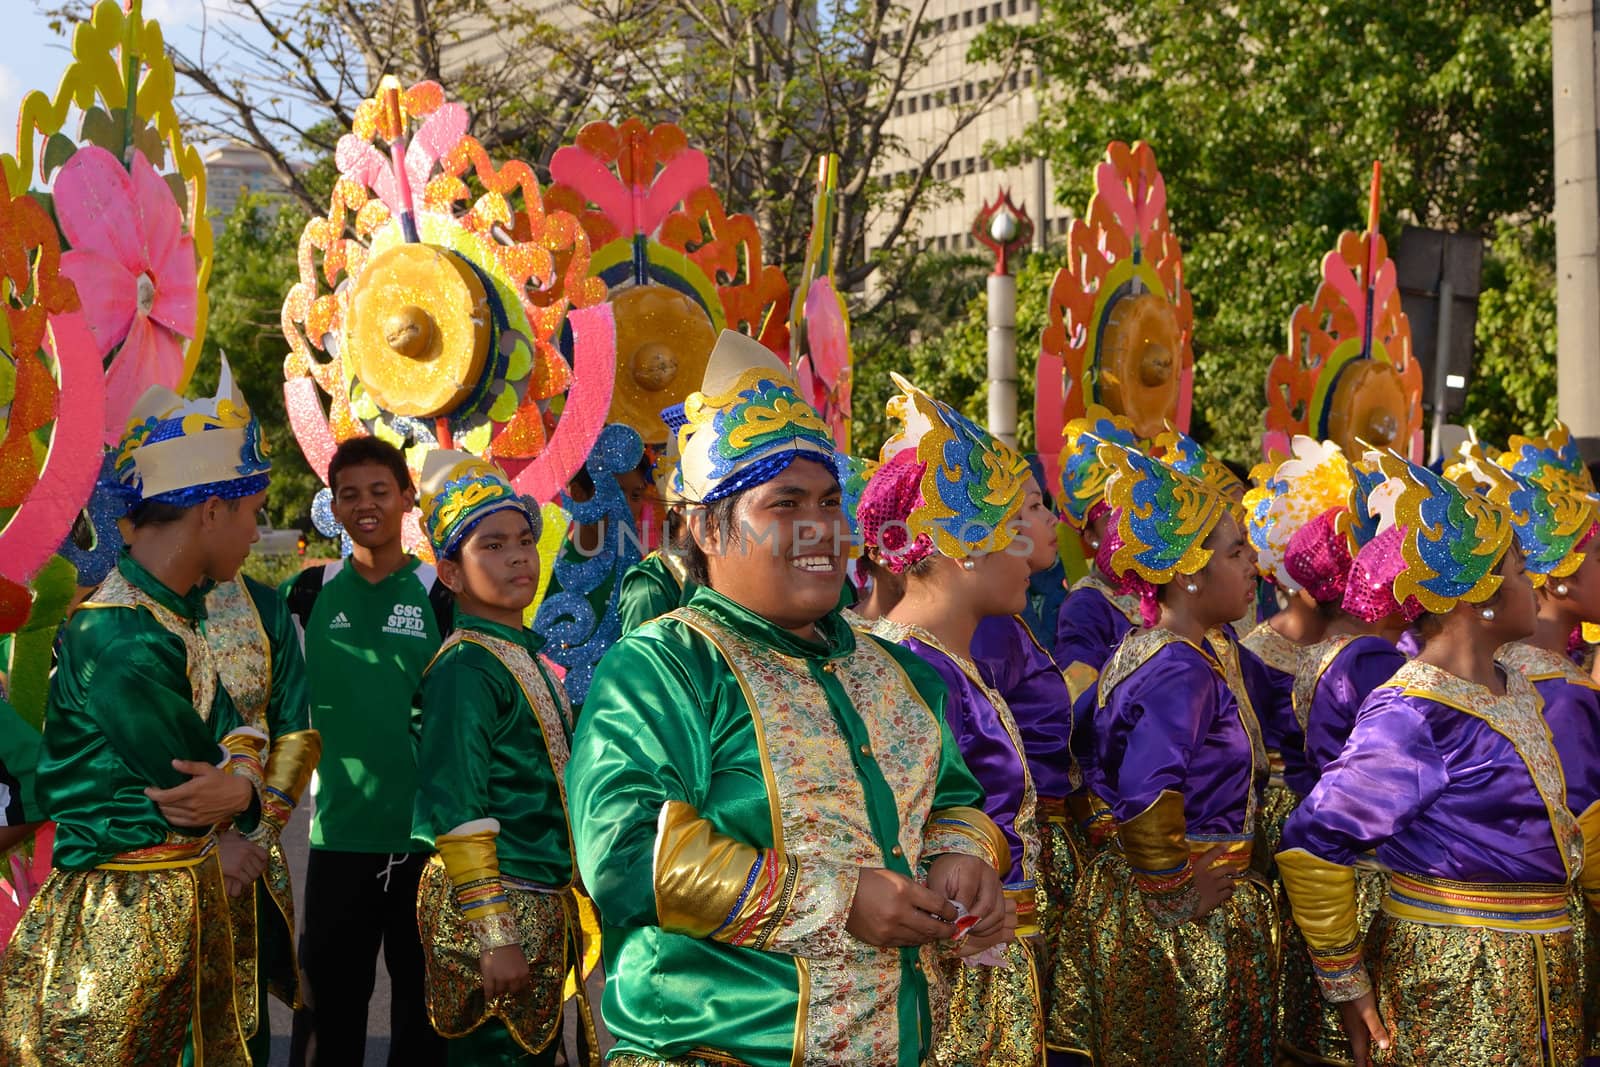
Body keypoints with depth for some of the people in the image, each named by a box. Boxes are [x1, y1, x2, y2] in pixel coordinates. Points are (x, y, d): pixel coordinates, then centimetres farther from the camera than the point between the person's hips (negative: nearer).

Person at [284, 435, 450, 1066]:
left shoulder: (440, 596, 0)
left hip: (427, 834, -1)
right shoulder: (311, 594, 5)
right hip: (339, 834, 2)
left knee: (423, 1011, 9)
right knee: (329, 1008, 8)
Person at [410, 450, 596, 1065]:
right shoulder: (465, 668, -15)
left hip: (546, 906, 9)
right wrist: (493, 936, -21)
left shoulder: (526, 657, 12)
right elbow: (458, 814, -19)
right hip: (495, 905, -9)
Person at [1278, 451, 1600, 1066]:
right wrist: (1343, 979, -16)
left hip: (1533, 984, 9)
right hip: (1455, 992, -9)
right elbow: (1312, 847, -21)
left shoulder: (1514, 693, 8)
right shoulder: (1414, 716, -20)